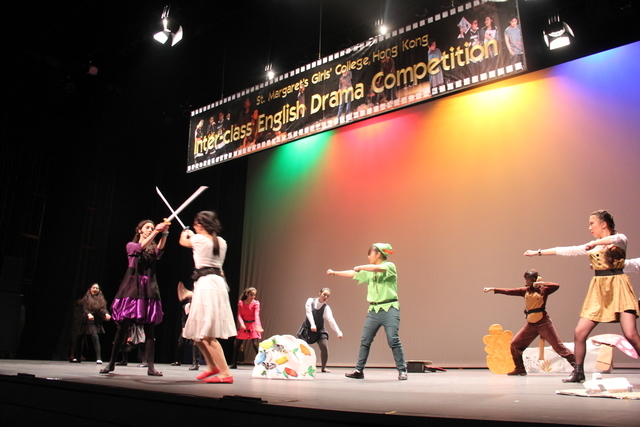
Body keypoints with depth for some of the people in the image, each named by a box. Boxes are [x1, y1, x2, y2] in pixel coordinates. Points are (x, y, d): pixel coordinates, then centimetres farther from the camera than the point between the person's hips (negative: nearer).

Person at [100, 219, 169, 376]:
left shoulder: (153, 249, 15)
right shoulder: (131, 245, 9)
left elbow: (160, 249, -9)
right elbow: (141, 247, -13)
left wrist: (164, 234, -25)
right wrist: (156, 232, -23)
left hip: (149, 289, 2)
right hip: (133, 288, -2)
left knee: (150, 329, -2)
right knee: (123, 327, -1)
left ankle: (150, 367, -2)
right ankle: (111, 363, 13)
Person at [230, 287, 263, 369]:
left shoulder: (256, 303, -10)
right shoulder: (241, 303, -3)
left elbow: (257, 315, -22)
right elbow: (239, 315, -7)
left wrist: (258, 325, -38)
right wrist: (241, 323, -27)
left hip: (252, 325, -3)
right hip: (243, 325, 3)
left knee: (255, 344, -14)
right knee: (236, 344, 7)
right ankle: (234, 364, 20)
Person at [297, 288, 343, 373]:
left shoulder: (326, 308, -12)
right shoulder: (310, 301, -9)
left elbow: (331, 320, -24)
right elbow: (309, 313, -21)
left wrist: (339, 332, -38)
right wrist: (312, 325, -37)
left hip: (320, 330, 0)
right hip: (307, 328, 0)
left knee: (324, 348, -13)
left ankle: (323, 367, 6)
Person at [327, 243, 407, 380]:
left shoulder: (389, 266, -5)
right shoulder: (369, 271, 16)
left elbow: (376, 268, -25)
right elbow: (353, 273, 22)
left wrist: (360, 267, -11)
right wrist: (335, 273, 23)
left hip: (389, 309, -6)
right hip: (373, 310, 6)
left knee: (393, 340, -11)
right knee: (365, 340, 4)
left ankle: (402, 370, 0)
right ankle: (359, 370, 10)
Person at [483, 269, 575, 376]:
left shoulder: (543, 290, -3)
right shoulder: (525, 290, 9)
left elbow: (556, 286, -20)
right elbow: (508, 291, 8)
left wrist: (541, 283, -20)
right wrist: (493, 289, 5)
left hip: (543, 323, -5)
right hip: (530, 324, 5)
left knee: (558, 345, -6)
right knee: (514, 344, 3)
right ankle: (520, 369, 15)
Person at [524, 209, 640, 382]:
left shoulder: (620, 239, 2)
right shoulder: (592, 246, 17)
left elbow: (616, 239, -23)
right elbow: (567, 250, 16)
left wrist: (596, 242, -27)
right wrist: (539, 252, 14)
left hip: (618, 288, -5)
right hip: (598, 291, 5)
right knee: (579, 332, -3)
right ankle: (578, 372, 11)